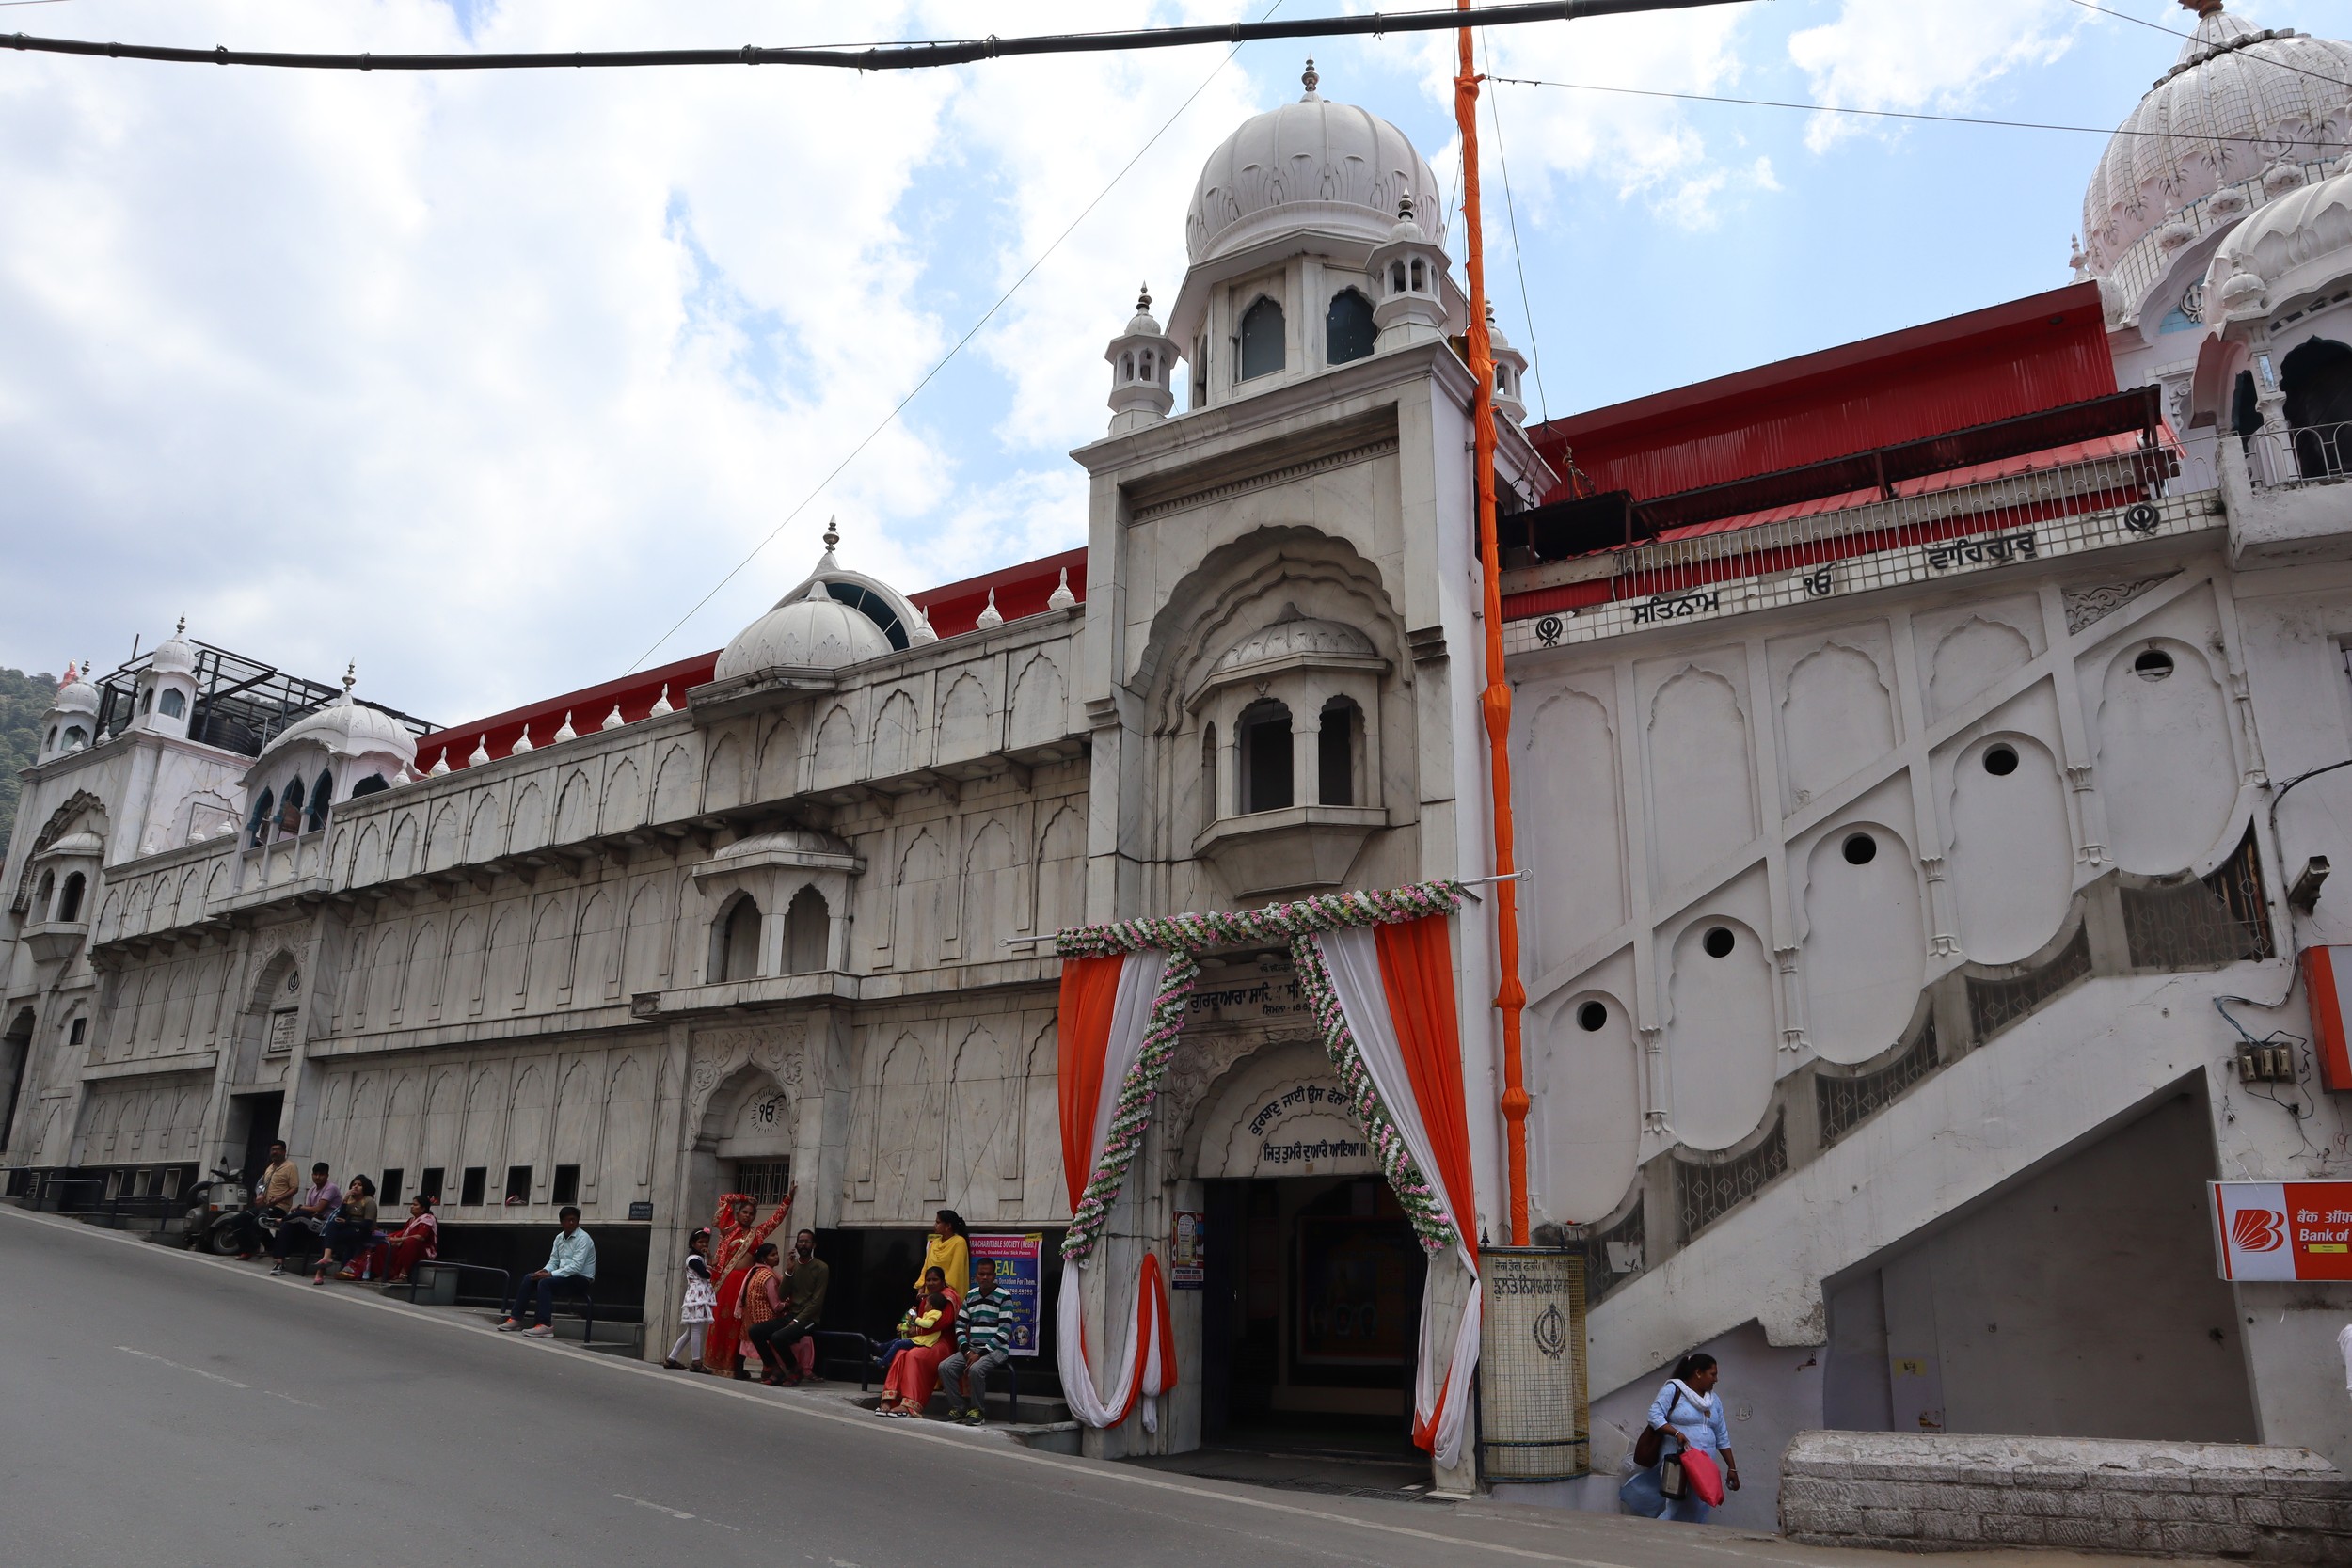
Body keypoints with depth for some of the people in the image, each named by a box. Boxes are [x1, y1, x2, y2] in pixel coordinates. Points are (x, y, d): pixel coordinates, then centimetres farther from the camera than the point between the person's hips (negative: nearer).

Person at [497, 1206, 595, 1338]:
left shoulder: (583, 1238, -14)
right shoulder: (559, 1237, 11)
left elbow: (576, 1266, -22)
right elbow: (553, 1261, 13)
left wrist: (550, 1274, -24)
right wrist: (545, 1271, -10)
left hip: (582, 1278, -8)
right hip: (564, 1274, 8)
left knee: (545, 1282, -28)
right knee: (529, 1278, -6)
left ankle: (544, 1325, -32)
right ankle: (515, 1319, -7)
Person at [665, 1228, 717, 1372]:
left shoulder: (702, 1258, 22)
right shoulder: (694, 1259, -8)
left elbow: (710, 1274, 13)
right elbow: (706, 1274, -19)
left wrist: (709, 1257, 7)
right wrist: (710, 1259, -5)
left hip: (703, 1298, 10)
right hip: (696, 1297, -10)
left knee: (690, 1331, 12)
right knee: (696, 1330, -8)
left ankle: (671, 1358, 15)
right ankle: (696, 1362, -7)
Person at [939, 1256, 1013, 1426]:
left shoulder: (1004, 1298, -7)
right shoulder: (970, 1297, 10)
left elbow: (1004, 1332, -13)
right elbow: (960, 1325, 10)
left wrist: (981, 1353, -17)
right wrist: (966, 1350, -7)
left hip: (996, 1350, -6)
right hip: (972, 1348, 6)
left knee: (975, 1369, -34)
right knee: (945, 1367, -16)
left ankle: (977, 1411, -13)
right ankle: (959, 1408, -4)